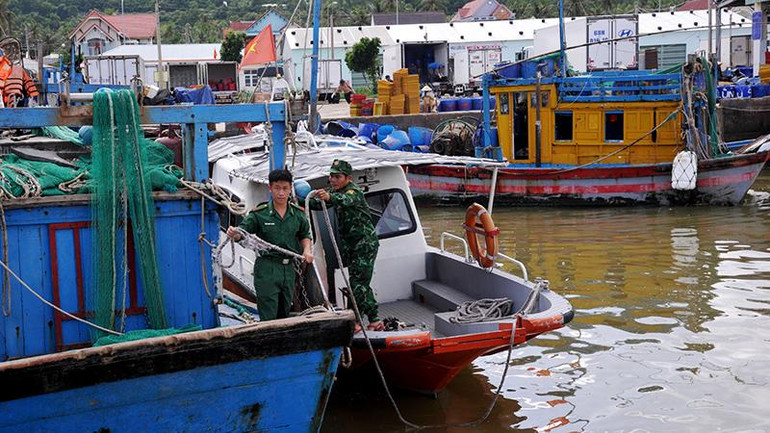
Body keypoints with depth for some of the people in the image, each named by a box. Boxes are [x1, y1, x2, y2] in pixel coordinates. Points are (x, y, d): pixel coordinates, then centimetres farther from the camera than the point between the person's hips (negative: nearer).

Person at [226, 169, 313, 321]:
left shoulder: (298, 214, 6)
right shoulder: (259, 214, -7)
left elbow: (305, 235, 20)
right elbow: (243, 231, -7)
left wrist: (307, 249, 2)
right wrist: (234, 234, -29)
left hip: (289, 268, 5)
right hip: (267, 269, -4)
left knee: (284, 314, 15)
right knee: (269, 317, -6)